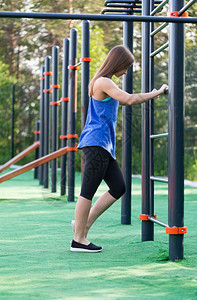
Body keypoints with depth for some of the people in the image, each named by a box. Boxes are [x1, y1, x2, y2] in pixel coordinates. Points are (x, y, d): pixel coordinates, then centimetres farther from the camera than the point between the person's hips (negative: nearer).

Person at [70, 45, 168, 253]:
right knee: (88, 192, -6)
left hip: (104, 146, 10)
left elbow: (121, 101, 35)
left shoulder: (105, 83, 20)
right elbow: (129, 100, -21)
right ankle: (79, 240, 0)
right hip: (96, 143, -10)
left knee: (118, 189, 8)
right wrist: (156, 93, -12)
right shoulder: (103, 82, -11)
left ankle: (83, 223, 12)